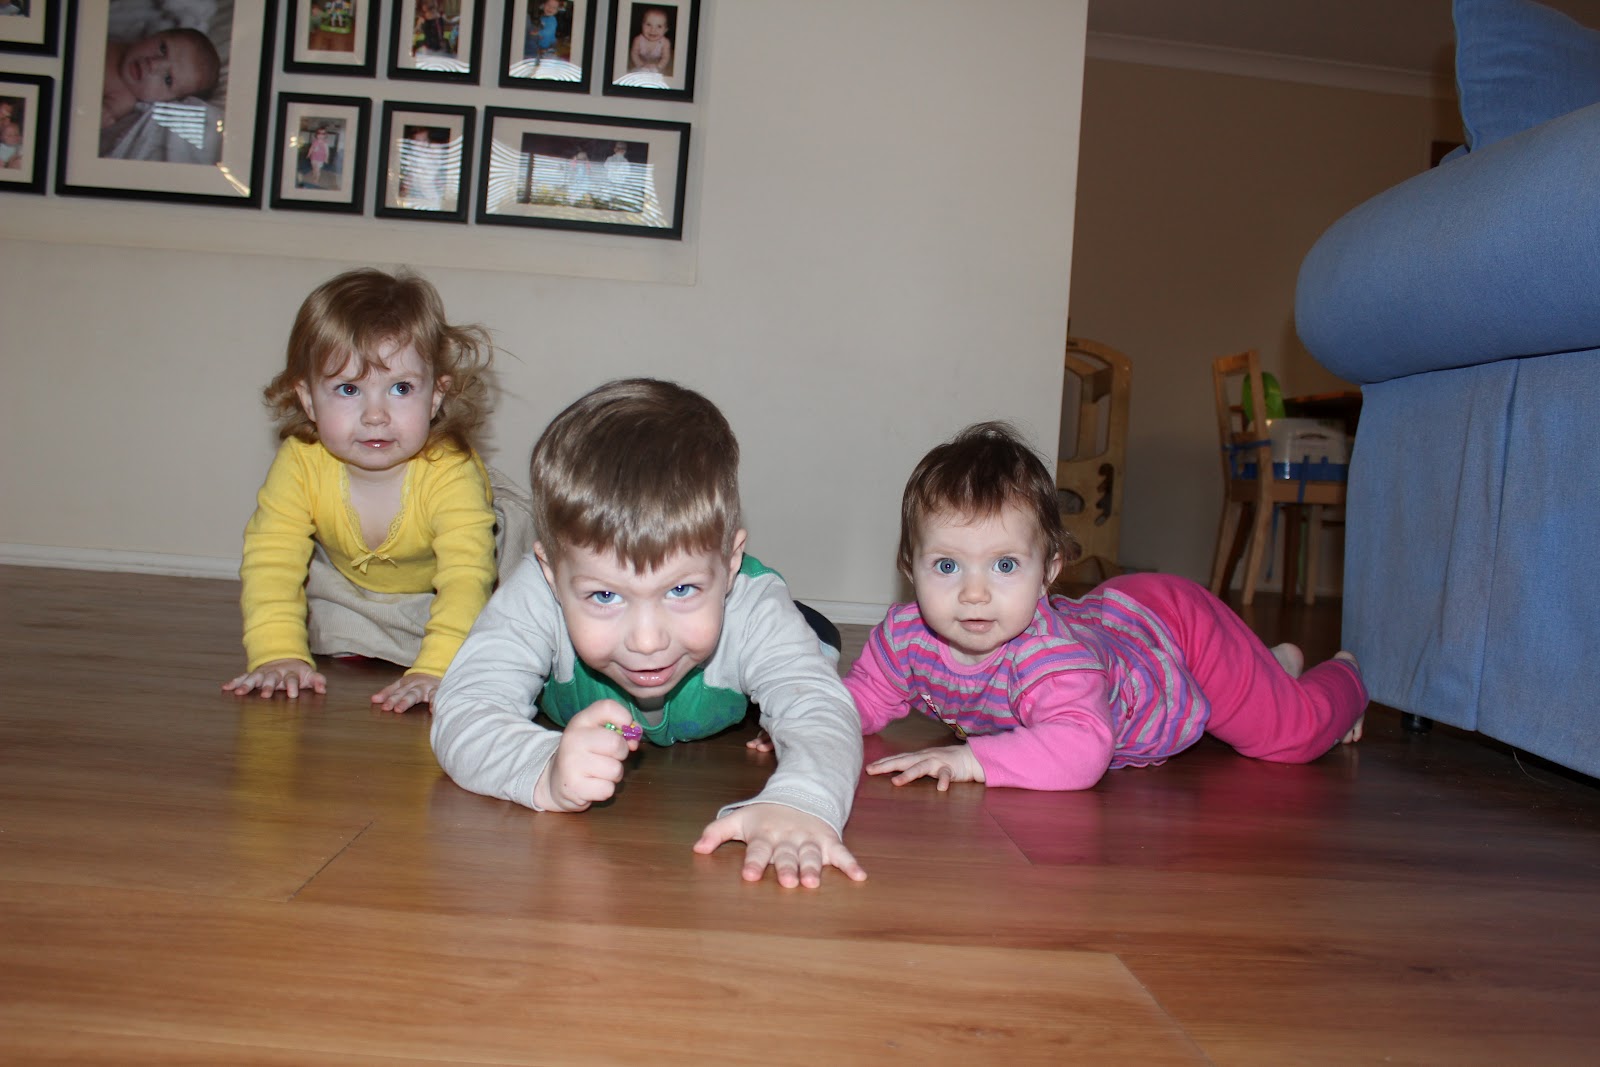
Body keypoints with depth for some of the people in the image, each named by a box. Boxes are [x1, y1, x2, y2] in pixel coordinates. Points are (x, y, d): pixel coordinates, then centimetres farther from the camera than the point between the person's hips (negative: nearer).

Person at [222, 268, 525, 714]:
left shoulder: (451, 472, -39)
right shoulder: (300, 464, -29)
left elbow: (465, 577, -45)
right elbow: (272, 561, -29)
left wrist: (436, 669, -59)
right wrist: (279, 654, -43)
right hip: (347, 585, 3)